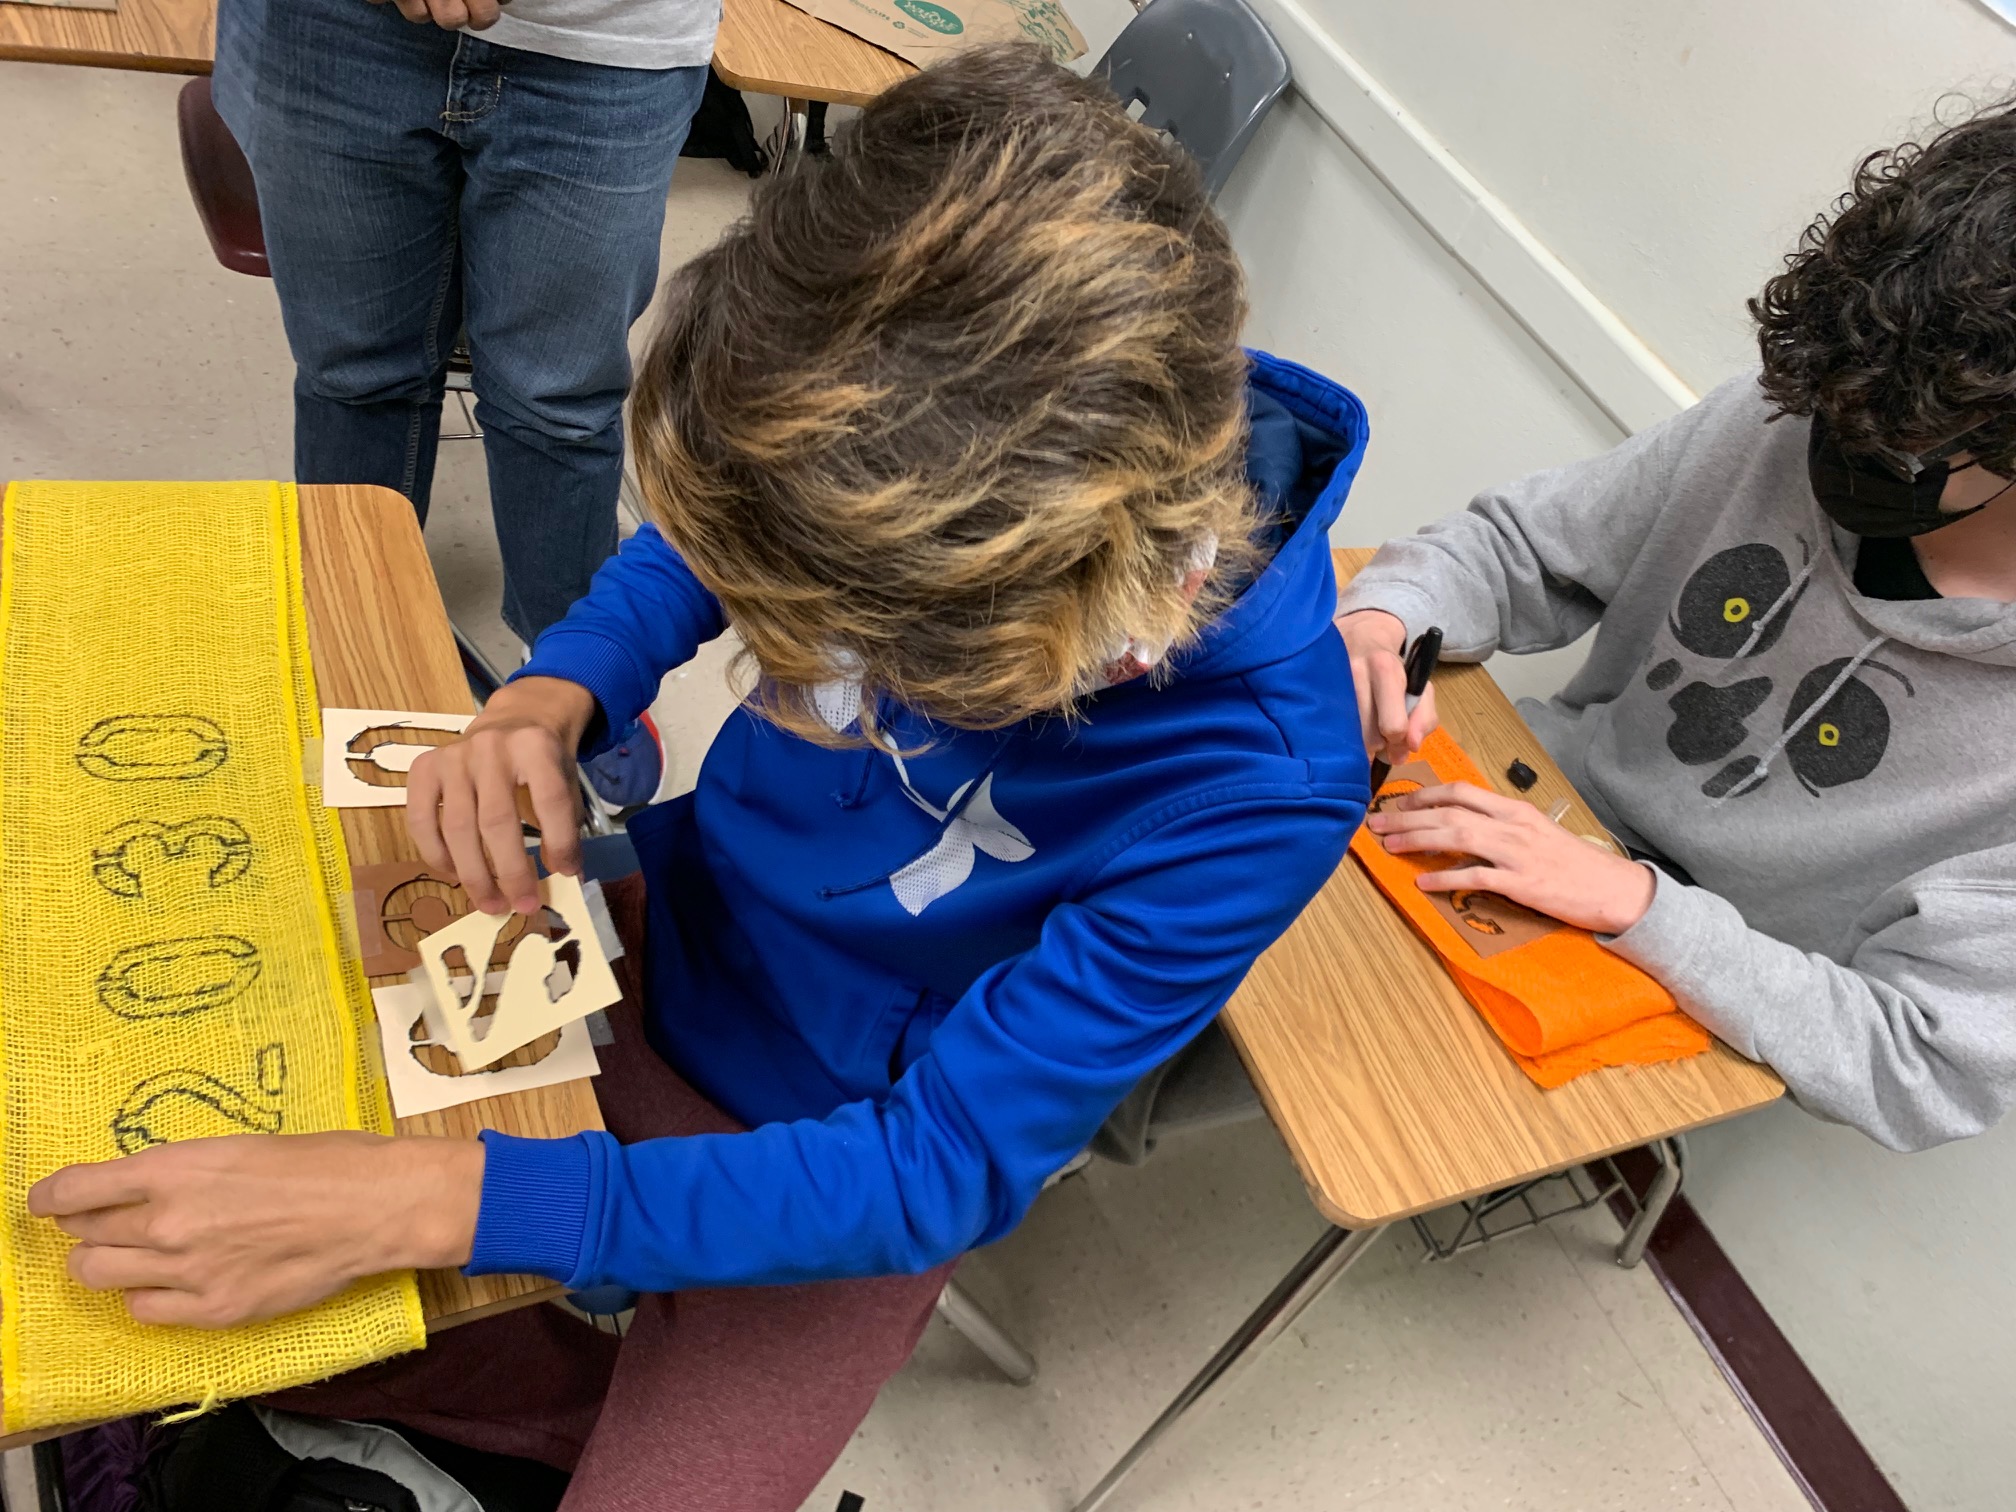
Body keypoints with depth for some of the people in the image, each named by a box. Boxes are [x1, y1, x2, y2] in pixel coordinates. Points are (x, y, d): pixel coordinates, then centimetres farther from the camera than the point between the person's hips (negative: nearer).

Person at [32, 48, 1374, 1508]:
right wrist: (550, 698, -22)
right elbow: (701, 548, 0)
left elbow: (941, 1170, -29)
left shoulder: (1256, 785, -34)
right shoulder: (912, 469, -23)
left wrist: (415, 1200, -34)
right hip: (657, 931, 5)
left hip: (838, 1177, -4)